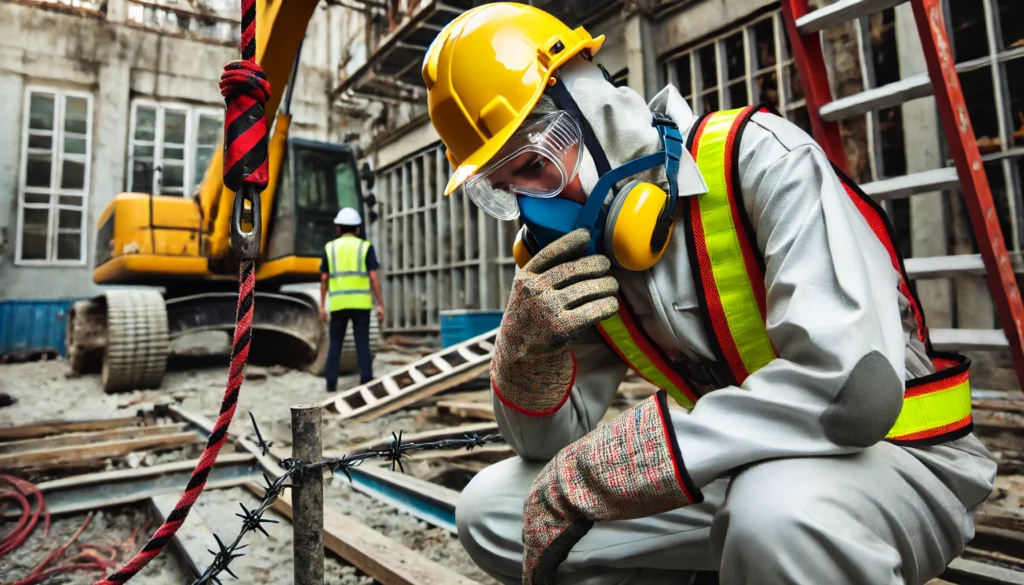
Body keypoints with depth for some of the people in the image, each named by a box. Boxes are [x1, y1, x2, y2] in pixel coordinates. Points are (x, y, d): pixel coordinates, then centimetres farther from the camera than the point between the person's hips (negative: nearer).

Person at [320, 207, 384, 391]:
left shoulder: (330, 248, 8)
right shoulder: (365, 247, 2)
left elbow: (324, 279, 6)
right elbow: (374, 277, -5)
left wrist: (322, 306, 11)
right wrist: (380, 304, -3)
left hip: (338, 303, 2)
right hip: (361, 303, -1)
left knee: (335, 343, 11)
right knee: (362, 343, 3)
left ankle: (331, 381, 6)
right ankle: (366, 379, -5)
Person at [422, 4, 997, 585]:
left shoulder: (757, 157, -19)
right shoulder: (564, 255, -2)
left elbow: (852, 384, -32)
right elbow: (549, 441, 1)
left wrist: (590, 472, -28)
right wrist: (528, 344, -22)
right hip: (735, 473, 6)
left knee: (777, 514, -40)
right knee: (490, 508, -2)